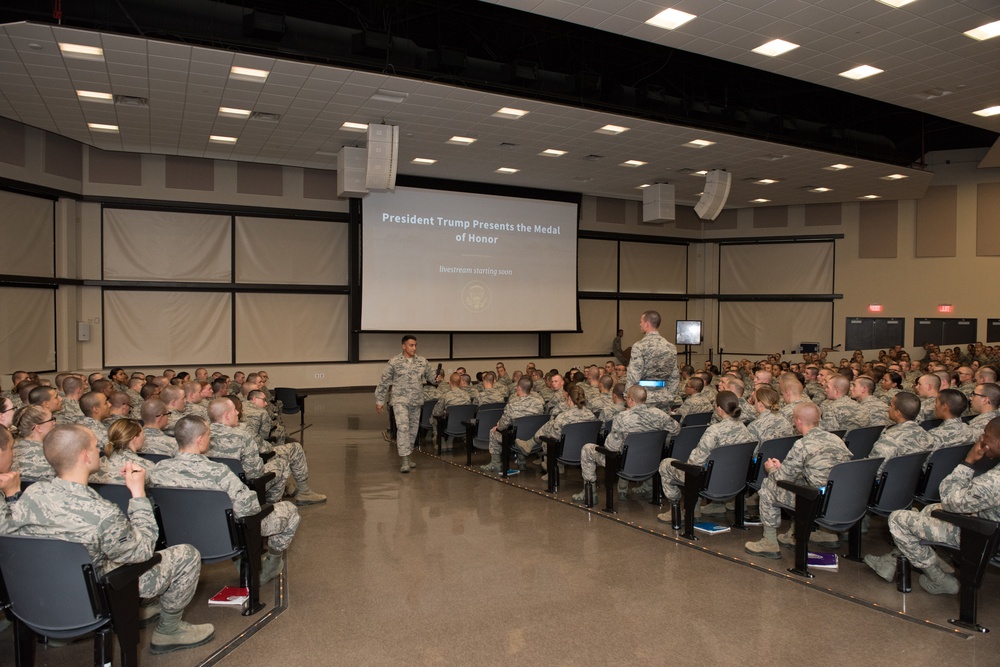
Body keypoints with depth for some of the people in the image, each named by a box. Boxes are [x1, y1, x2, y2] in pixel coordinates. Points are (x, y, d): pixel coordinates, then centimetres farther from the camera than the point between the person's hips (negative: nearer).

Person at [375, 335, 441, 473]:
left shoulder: (422, 362, 6)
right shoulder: (394, 362, -4)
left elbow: (430, 376, 10)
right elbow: (384, 382, -1)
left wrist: (436, 379, -14)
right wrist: (379, 401, -2)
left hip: (416, 402, 5)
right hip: (400, 401, -5)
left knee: (413, 429, 10)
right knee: (403, 428, -17)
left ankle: (406, 456, 25)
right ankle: (404, 460, -18)